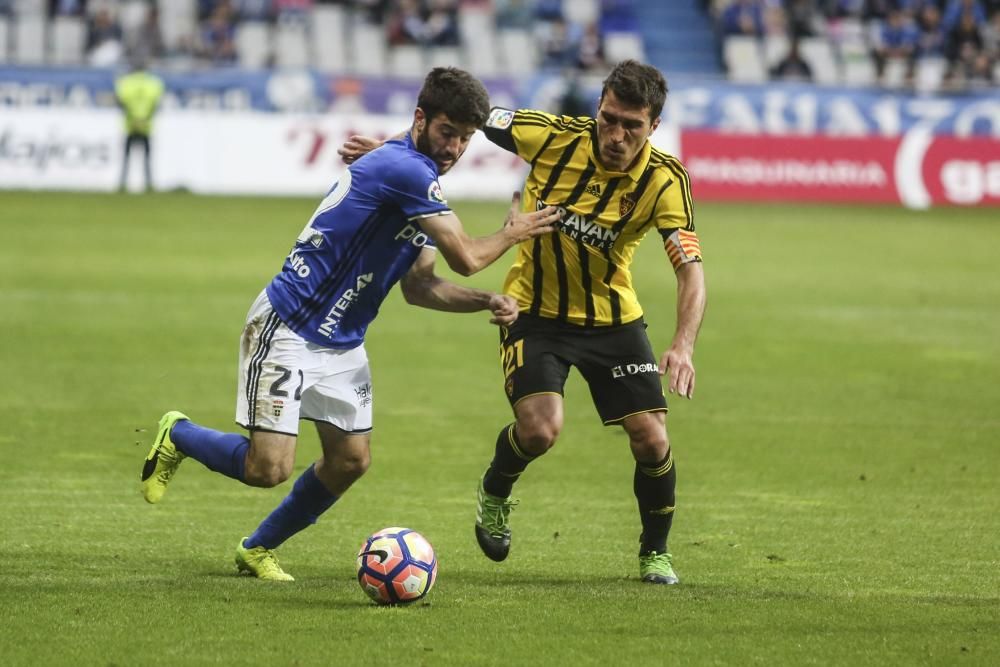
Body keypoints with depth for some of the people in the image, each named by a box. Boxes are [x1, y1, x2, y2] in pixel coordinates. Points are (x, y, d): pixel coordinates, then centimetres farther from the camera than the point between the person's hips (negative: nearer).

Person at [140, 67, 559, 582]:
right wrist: (512, 234, -2)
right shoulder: (404, 169, -21)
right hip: (288, 330, -10)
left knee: (350, 460, 7)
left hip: (342, 343, 10)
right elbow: (465, 258, -21)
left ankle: (258, 549, 25)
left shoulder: (422, 184, 11)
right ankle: (177, 435, 16)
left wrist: (486, 302, 1)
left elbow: (417, 287, 15)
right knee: (268, 467, -13)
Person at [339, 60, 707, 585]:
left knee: (651, 440, -8)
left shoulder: (663, 181, -19)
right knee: (539, 428, -21)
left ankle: (655, 552, 20)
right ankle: (494, 493, 14)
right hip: (535, 310, -1)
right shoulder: (555, 136, -20)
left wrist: (683, 346, -38)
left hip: (613, 317, 1)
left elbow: (690, 269, -22)